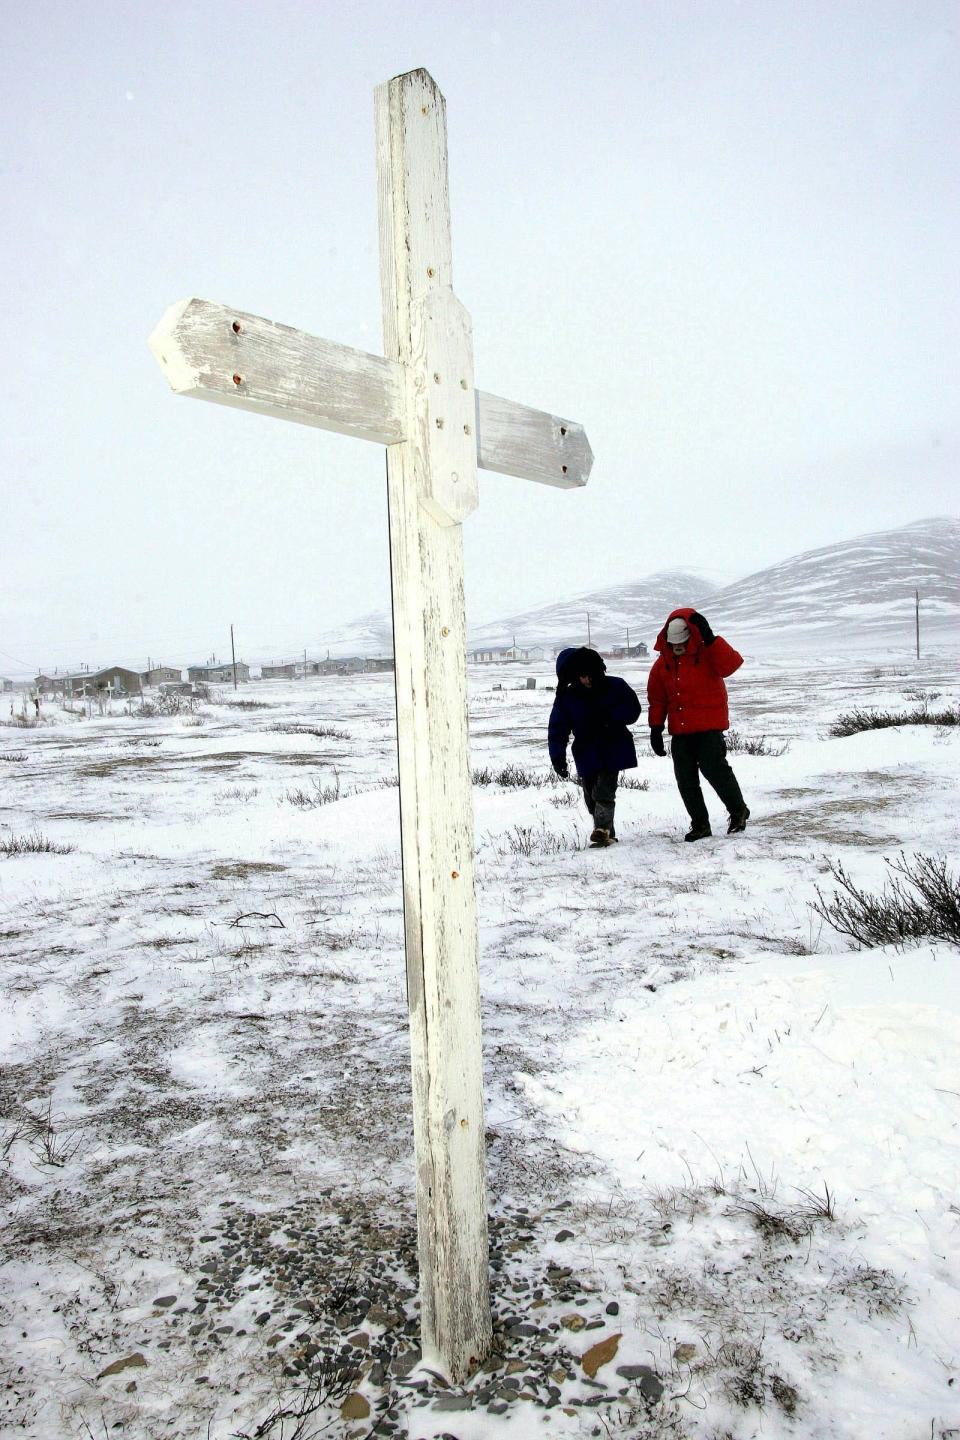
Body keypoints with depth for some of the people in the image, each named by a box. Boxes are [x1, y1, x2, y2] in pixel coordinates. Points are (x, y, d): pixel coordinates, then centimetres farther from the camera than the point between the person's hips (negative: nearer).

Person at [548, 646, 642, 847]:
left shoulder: (615, 686, -3)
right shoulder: (566, 697, -3)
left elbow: (633, 709, -2)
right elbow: (557, 729, -3)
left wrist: (609, 716, -18)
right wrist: (557, 756, -13)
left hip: (614, 751, -2)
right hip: (587, 754, 3)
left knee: (604, 792, -18)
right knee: (592, 797, 7)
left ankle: (602, 831, -18)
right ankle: (608, 835, 21)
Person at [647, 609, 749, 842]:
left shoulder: (708, 653, -4)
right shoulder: (663, 662, 8)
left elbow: (732, 663, -25)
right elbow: (657, 698, 13)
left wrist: (710, 638, -31)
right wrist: (655, 728, 8)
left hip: (709, 726, -5)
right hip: (680, 731, 5)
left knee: (713, 768, -14)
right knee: (685, 778, 4)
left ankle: (738, 810, 10)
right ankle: (700, 824, 16)